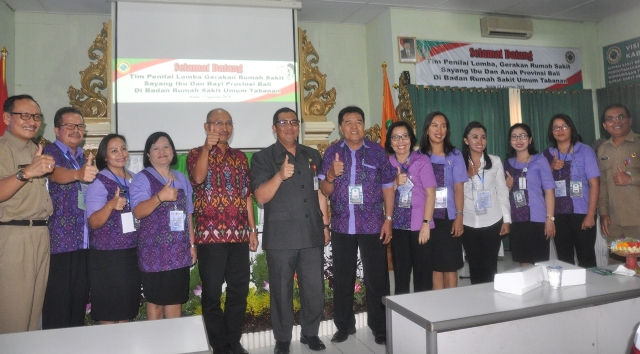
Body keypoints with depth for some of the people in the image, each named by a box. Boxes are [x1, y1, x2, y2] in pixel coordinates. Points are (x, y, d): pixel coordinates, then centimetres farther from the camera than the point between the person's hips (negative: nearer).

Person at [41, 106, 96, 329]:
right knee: (57, 306, -2)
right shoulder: (50, 152, -4)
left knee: (80, 302, 13)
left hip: (84, 242, 6)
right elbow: (56, 174, -29)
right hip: (59, 242, -6)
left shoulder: (86, 158, 15)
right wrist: (78, 174, -48)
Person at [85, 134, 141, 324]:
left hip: (132, 252, 6)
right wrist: (110, 205, -33)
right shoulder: (98, 182, -9)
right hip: (107, 255, -5)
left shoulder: (135, 178, 8)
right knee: (109, 309, 3)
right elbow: (93, 223, -17)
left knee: (127, 306, 14)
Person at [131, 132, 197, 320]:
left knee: (176, 299, 11)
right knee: (156, 301, 5)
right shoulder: (142, 178, -4)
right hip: (154, 251, -4)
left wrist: (192, 244, 12)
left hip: (179, 250, 5)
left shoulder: (182, 179, 12)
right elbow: (138, 212, -19)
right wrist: (160, 197, -36)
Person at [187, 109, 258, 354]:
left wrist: (252, 228, 10)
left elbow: (247, 194, 14)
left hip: (239, 234, 4)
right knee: (212, 293, 3)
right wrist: (208, 146, -23)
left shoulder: (240, 157, 14)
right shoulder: (197, 154, 3)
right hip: (210, 234, -4)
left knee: (239, 290, 8)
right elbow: (198, 178, -19)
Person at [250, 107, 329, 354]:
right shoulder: (263, 158, 0)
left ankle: (310, 333, 29)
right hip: (280, 238, -3)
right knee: (282, 290, 7)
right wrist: (280, 176, -25)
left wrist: (325, 224, 12)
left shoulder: (313, 156, 13)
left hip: (312, 235, 3)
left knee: (315, 289, 8)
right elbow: (261, 196, -10)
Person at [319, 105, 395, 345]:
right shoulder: (332, 152, 3)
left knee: (377, 278, 5)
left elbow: (387, 187, 3)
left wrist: (388, 219, -4)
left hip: (372, 225, -1)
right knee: (342, 278, 11)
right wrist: (331, 175, -21)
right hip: (341, 226, 2)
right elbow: (325, 191, 0)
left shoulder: (377, 151, 1)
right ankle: (344, 325, 27)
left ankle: (380, 327, 21)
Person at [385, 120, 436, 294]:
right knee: (400, 271, 12)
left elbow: (430, 192, -7)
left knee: (422, 272, 4)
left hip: (419, 225, -3)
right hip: (397, 225, 3)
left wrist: (426, 223, -13)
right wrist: (395, 183, -13)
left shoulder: (422, 160, -3)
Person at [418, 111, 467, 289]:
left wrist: (459, 217, -8)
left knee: (450, 266, 2)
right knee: (434, 266, 5)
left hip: (449, 216, 0)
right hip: (427, 217, 1)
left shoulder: (455, 155, 4)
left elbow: (458, 188, -1)